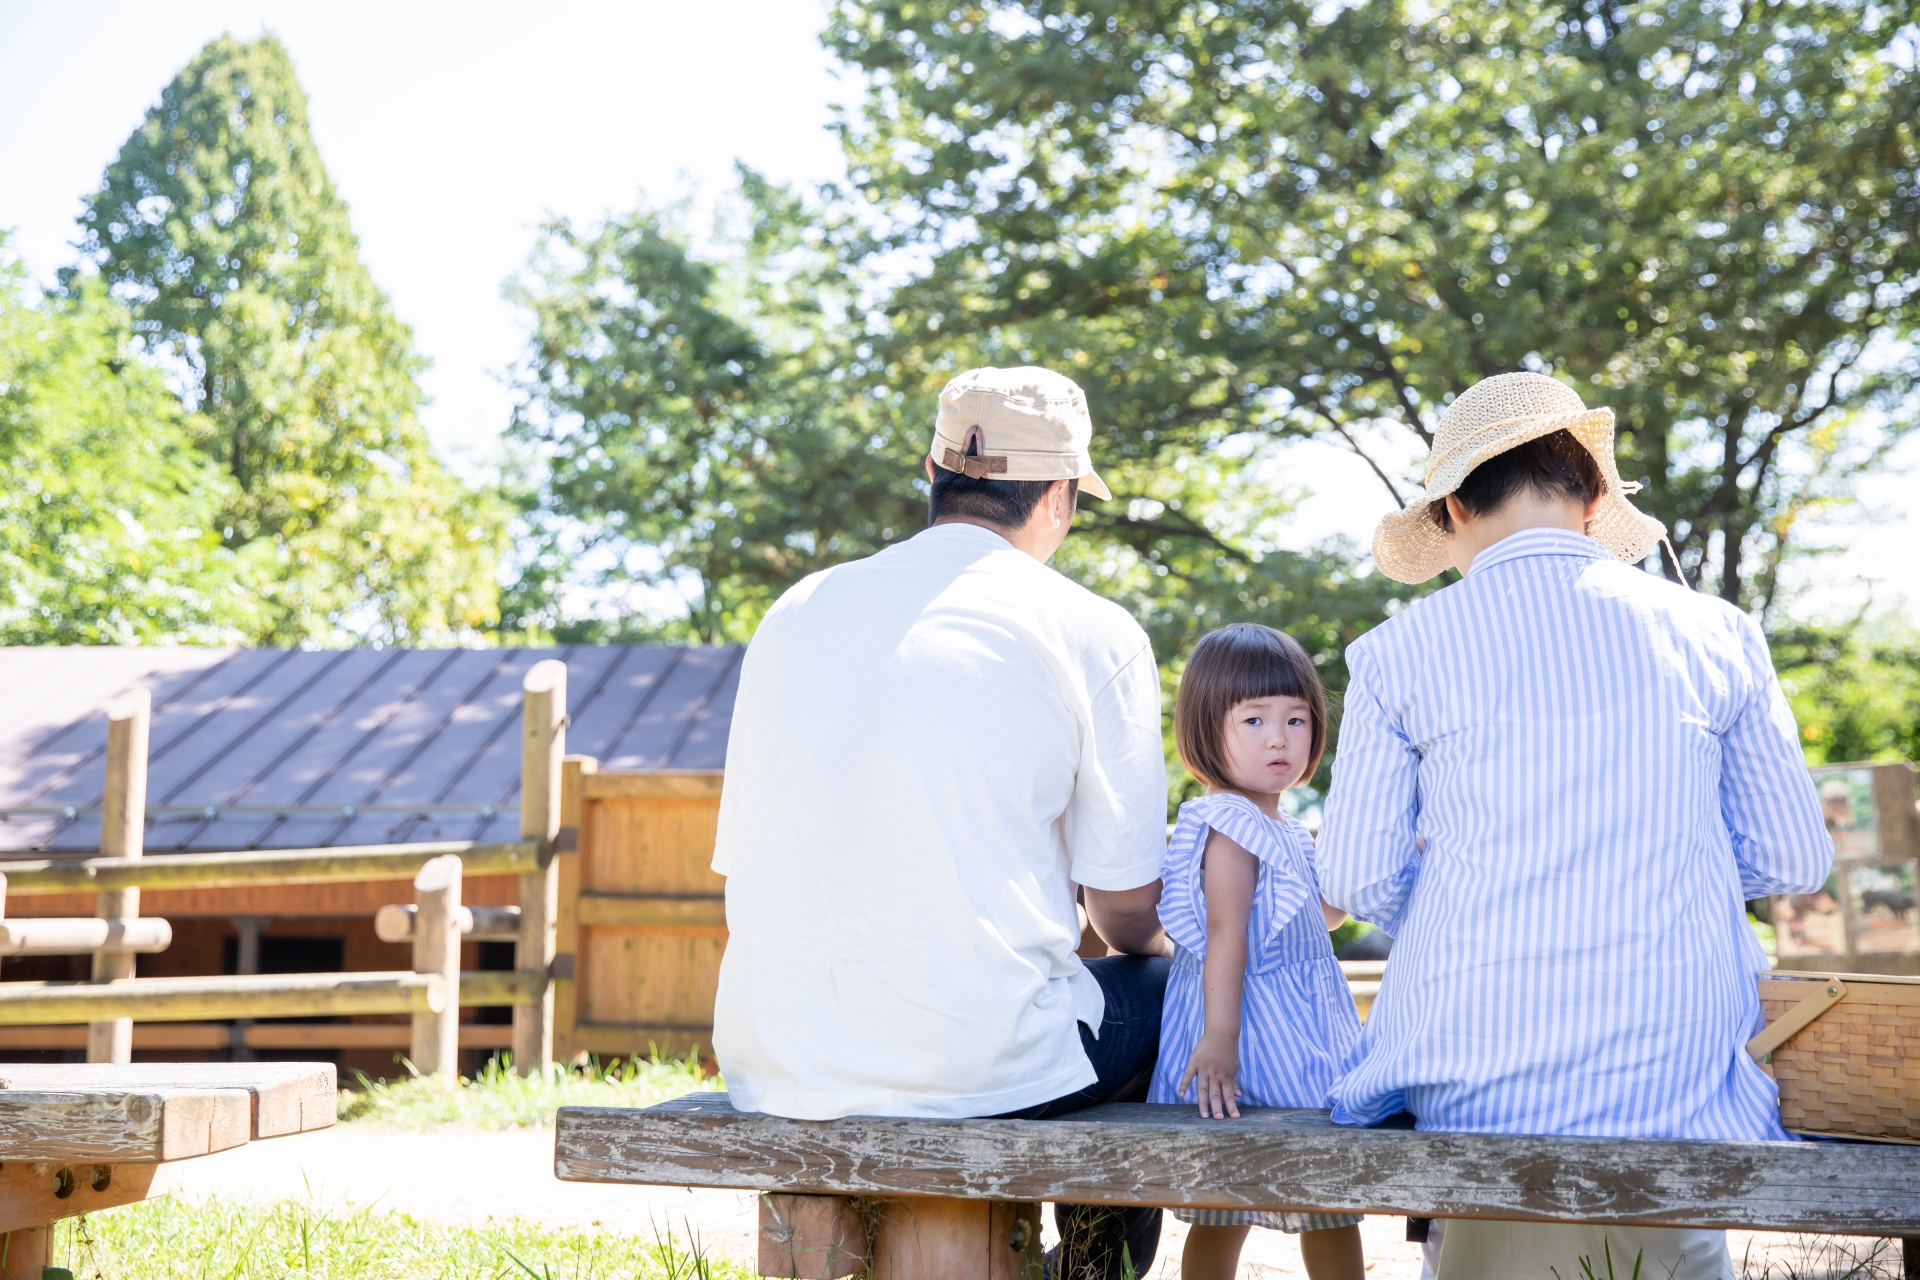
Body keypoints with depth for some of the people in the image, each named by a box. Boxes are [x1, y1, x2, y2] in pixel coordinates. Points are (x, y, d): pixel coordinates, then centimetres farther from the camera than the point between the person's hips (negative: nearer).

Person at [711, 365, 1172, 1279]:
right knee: (1168, 984, 24)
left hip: (771, 1066, 5)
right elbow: (1127, 908, 0)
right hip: (977, 1058, -5)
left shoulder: (798, 611, 8)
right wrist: (1149, 948, 24)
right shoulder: (1091, 633, -4)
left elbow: (739, 865, 13)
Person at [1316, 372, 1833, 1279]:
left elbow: (1357, 880, -1)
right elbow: (1794, 861, 6)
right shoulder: (1714, 634, 1)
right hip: (1675, 1087, 1)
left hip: (1475, 1089, -1)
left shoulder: (1398, 653, -3)